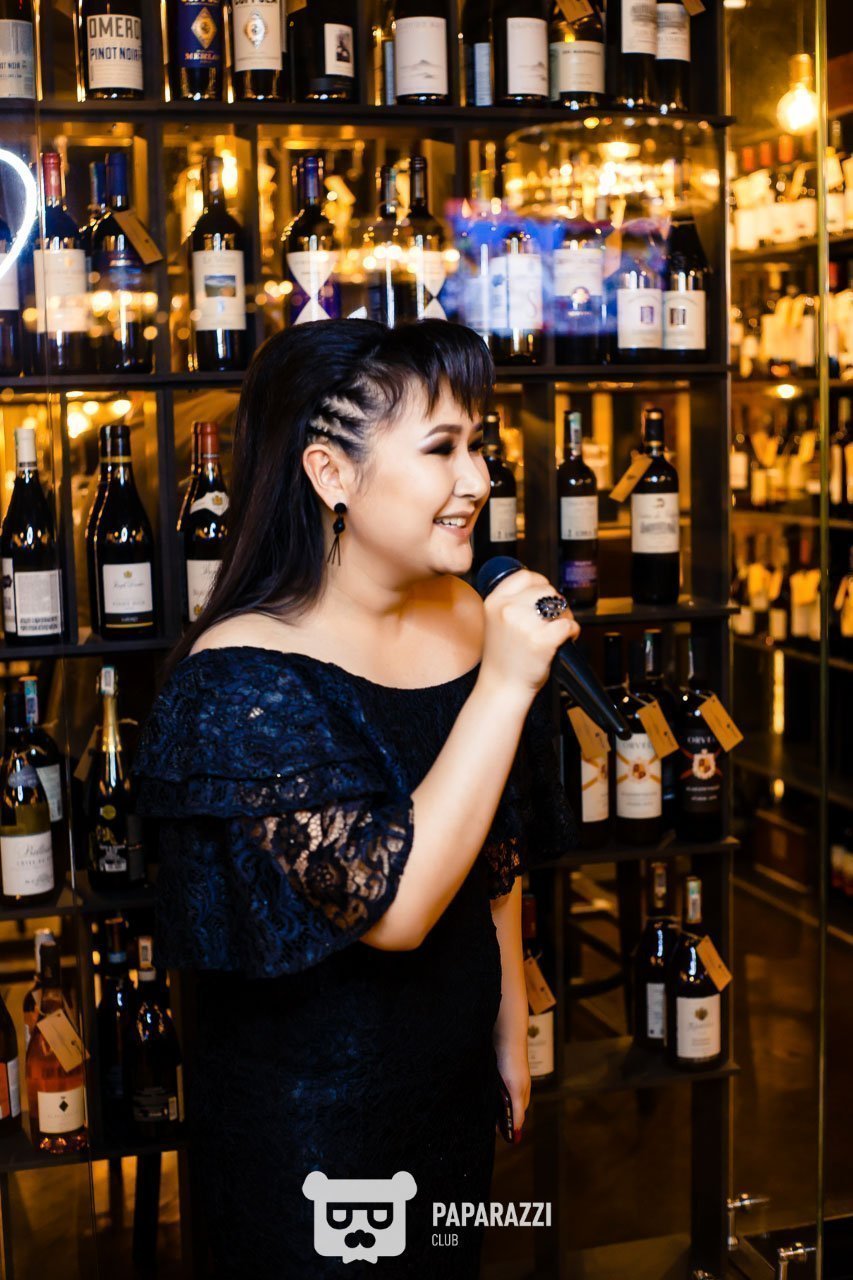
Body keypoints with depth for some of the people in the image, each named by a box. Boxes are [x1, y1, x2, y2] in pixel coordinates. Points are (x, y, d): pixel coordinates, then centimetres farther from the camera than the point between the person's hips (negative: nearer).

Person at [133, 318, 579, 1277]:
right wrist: (504, 687, -31)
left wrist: (510, 1029, 15)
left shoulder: (468, 621, -5)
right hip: (305, 1114, -6)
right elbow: (393, 906, -31)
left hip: (455, 1081, 6)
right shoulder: (241, 678, -24)